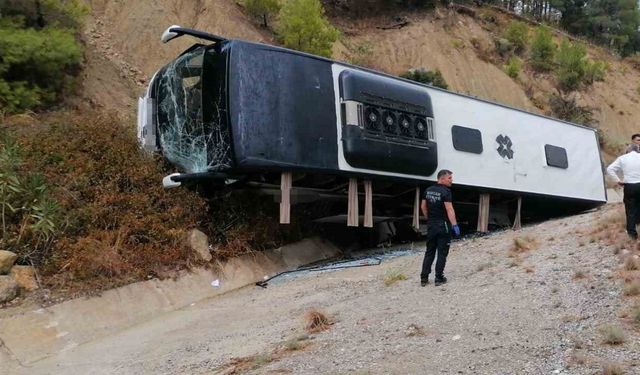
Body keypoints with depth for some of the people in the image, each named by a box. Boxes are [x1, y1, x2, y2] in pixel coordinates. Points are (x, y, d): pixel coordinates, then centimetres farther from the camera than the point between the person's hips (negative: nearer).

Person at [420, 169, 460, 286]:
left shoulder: (428, 190, 8)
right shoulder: (445, 191, -15)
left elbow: (423, 207, 14)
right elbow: (449, 209, -21)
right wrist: (454, 225, -21)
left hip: (431, 225, 6)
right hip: (443, 225, -6)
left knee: (429, 252, 12)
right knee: (442, 253, 3)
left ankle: (424, 278, 10)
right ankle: (439, 278, 5)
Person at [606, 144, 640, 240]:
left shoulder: (623, 158, 1)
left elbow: (609, 169, -4)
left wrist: (618, 180, 0)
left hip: (629, 186, -1)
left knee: (630, 209, 7)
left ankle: (632, 231, 8)